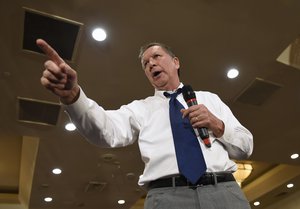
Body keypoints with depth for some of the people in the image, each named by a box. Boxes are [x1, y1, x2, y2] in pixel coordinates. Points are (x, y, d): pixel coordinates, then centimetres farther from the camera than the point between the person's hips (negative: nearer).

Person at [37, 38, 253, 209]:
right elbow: (108, 130, -7)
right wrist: (72, 95, -24)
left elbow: (246, 146, 16)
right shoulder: (141, 107, 14)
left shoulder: (209, 98, 19)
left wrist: (218, 126, -4)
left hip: (223, 190, 2)